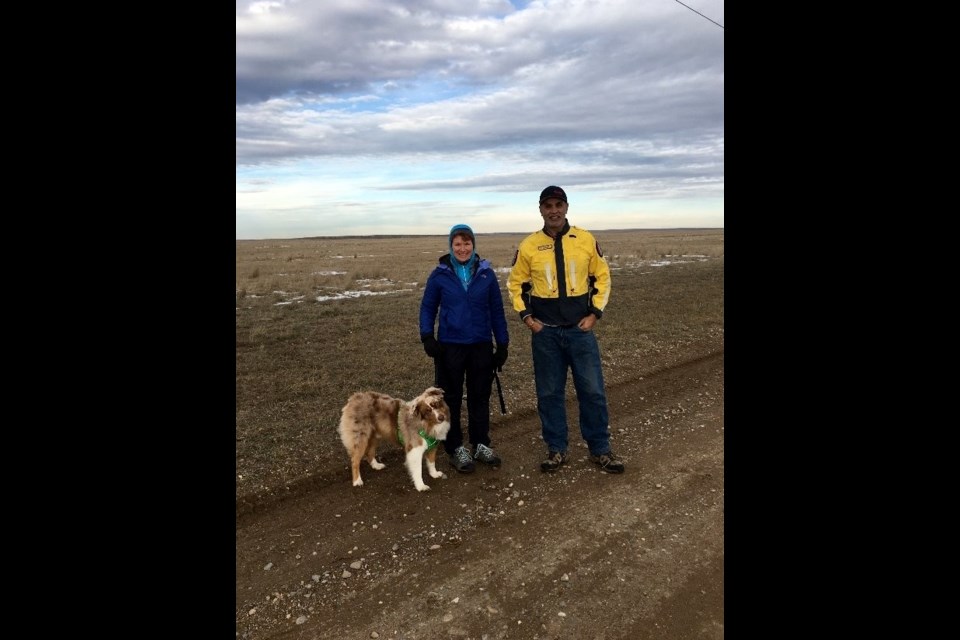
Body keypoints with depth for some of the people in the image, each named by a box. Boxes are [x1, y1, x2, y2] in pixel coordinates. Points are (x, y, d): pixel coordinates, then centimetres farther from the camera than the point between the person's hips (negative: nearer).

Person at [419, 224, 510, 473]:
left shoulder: (486, 273, 1)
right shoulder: (440, 275, -3)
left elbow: (497, 310, 6)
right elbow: (428, 307, 3)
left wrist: (502, 344, 5)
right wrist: (427, 336, -11)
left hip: (481, 345, 2)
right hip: (450, 346, -1)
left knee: (480, 396, 11)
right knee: (451, 398, 5)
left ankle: (481, 444, 26)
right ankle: (456, 448, 18)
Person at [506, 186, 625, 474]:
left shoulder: (586, 240, -1)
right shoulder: (528, 245, -2)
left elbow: (602, 277, 6)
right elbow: (515, 283, 7)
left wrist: (595, 314, -1)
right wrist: (526, 316, -2)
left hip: (580, 328, 0)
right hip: (545, 332, 0)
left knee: (593, 391, 5)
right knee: (549, 393, 8)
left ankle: (600, 449, 22)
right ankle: (556, 449, 24)